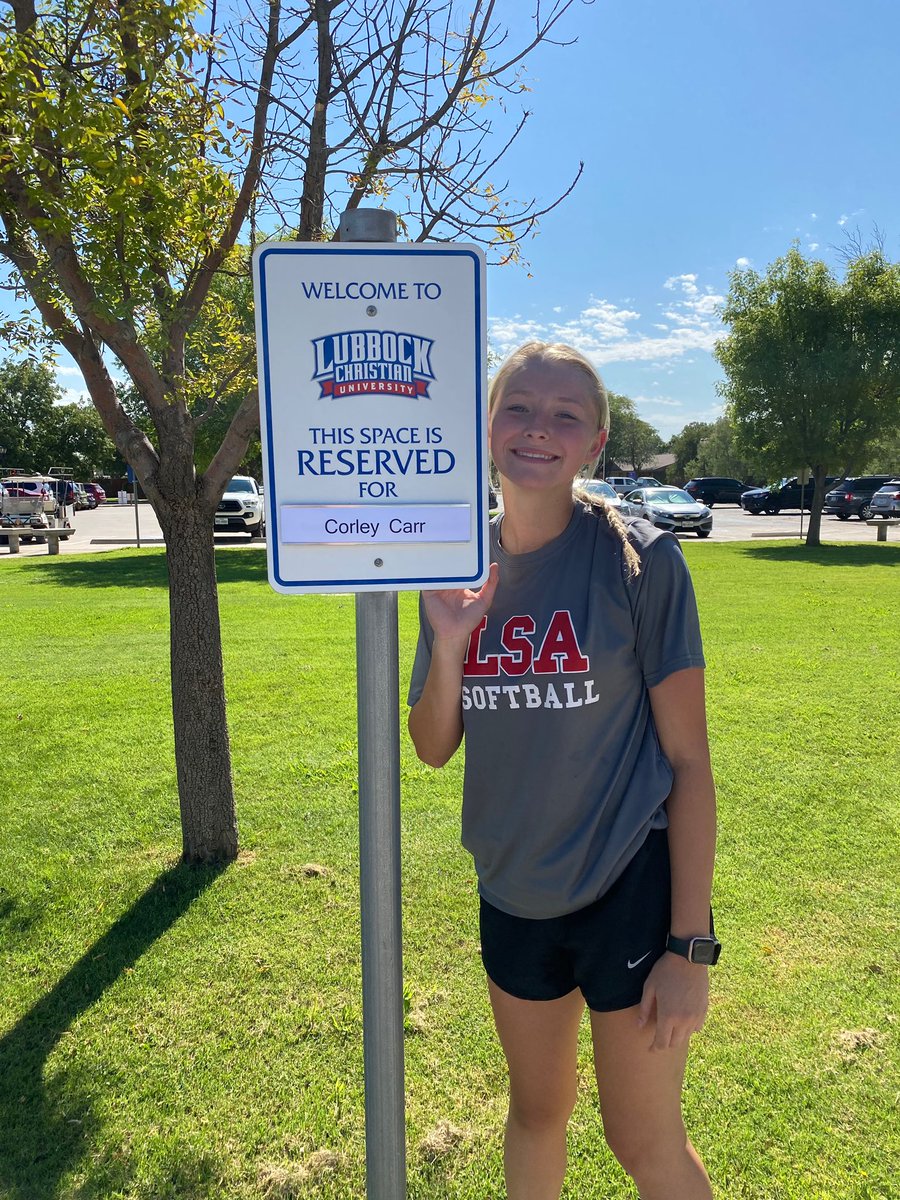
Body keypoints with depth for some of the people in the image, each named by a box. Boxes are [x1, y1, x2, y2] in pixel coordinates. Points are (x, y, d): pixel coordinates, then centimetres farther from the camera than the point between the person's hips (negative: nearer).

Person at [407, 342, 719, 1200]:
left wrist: (689, 946, -12)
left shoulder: (638, 560, -15)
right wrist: (448, 645, -17)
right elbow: (433, 748, 1)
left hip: (631, 894, -4)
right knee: (537, 1108, 25)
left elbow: (688, 759, -12)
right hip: (513, 897, 4)